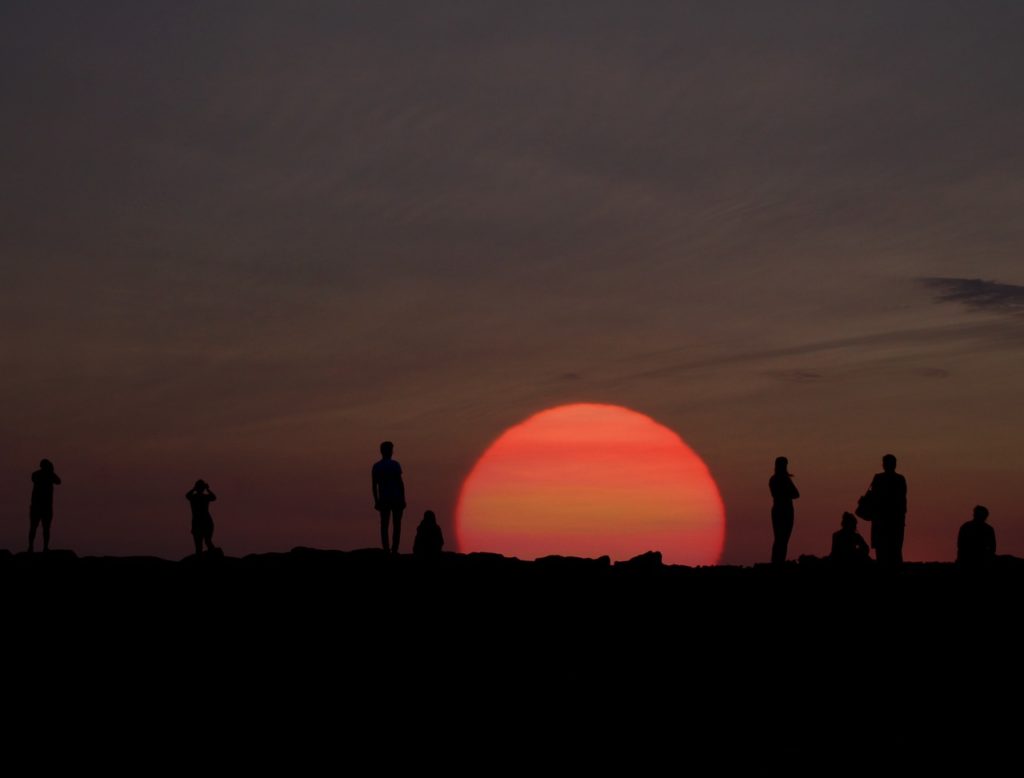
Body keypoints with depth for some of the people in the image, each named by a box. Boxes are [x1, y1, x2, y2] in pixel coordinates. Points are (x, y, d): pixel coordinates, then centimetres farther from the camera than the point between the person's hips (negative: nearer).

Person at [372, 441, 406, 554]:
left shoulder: (376, 466, 5)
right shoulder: (395, 465, -6)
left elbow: (374, 485, 3)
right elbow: (400, 483, -9)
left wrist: (376, 501, 8)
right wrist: (403, 499, -3)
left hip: (383, 499, 3)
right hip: (396, 498, -3)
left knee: (384, 525, 3)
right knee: (397, 525, 1)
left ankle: (386, 551, -2)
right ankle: (394, 550, -8)